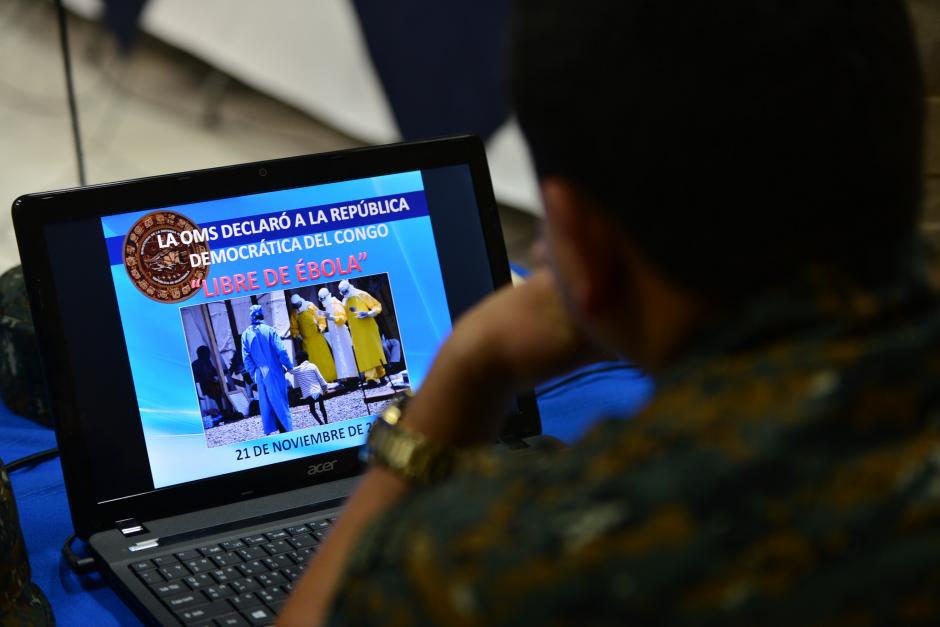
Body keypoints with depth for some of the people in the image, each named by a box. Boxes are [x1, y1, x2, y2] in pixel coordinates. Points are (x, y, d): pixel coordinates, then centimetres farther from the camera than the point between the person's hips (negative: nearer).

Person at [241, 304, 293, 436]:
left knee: (265, 402, 11)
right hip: (274, 372, -3)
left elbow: (246, 357, 1)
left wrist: (253, 373, 8)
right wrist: (288, 366, 0)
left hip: (260, 374, 3)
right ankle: (286, 428, 4)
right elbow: (281, 351, -12)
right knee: (280, 401, 3)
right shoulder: (269, 330, -10)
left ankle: (269, 430, 14)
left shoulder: (246, 334, 0)